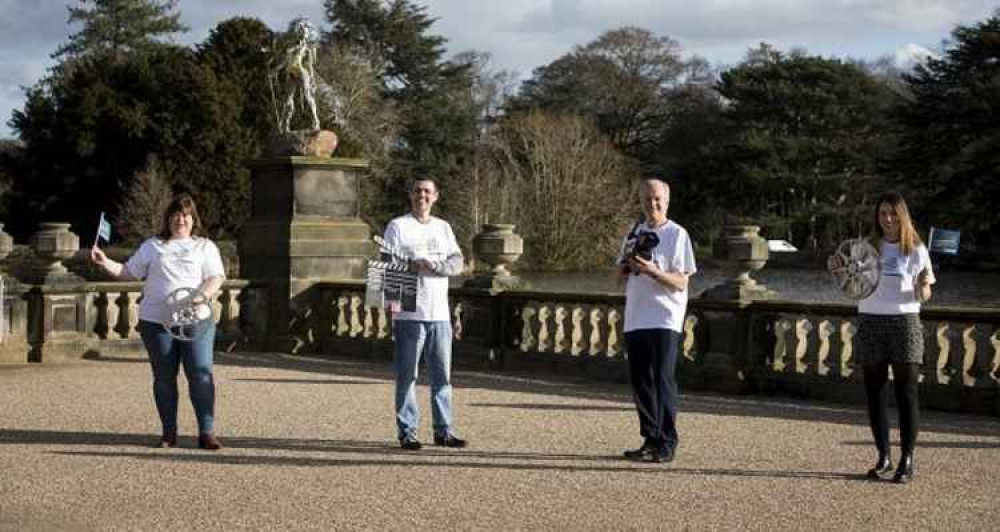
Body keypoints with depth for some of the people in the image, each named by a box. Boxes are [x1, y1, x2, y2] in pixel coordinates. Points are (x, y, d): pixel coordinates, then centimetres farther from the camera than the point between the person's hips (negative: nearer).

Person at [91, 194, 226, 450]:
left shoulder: (205, 247, 12)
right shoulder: (152, 246, 17)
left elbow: (216, 277, 1)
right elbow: (128, 272, 16)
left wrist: (202, 296, -18)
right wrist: (105, 263, 1)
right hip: (157, 322, 2)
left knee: (201, 375, -8)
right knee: (164, 378, 5)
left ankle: (207, 432, -5)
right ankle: (169, 432, 13)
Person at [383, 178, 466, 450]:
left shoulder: (443, 227, 15)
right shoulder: (398, 226, 2)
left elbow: (457, 263, 5)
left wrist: (433, 266, -13)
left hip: (440, 313, 4)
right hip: (408, 313, -4)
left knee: (442, 374, 8)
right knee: (407, 375, 0)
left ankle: (443, 430, 15)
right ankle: (406, 431, 6)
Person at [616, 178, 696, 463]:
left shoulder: (677, 234, -3)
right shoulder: (634, 233, 15)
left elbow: (681, 283, -9)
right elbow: (620, 277, 18)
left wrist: (653, 270, -24)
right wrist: (626, 264, -3)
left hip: (665, 320, -6)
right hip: (635, 319, 6)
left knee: (663, 381, -8)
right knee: (641, 383, 8)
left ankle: (667, 443, -5)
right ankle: (650, 440, 17)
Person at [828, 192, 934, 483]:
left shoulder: (915, 250, 1)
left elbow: (923, 297, 0)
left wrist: (924, 285, -23)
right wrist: (835, 266, -21)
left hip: (904, 323, -2)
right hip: (870, 322, 3)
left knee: (906, 394, -2)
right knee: (875, 393, 7)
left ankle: (907, 460, 2)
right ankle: (883, 457, 18)